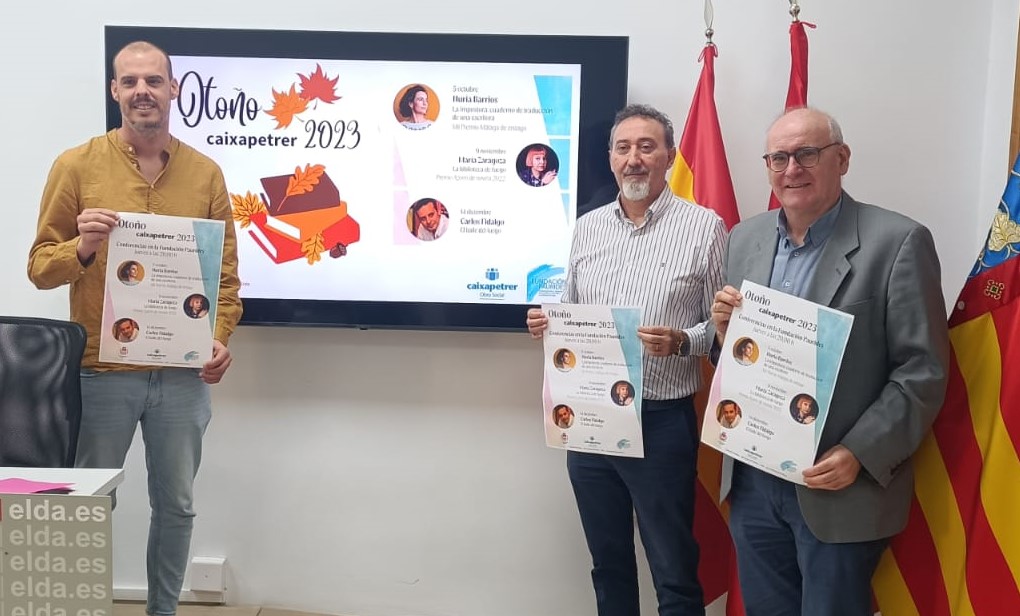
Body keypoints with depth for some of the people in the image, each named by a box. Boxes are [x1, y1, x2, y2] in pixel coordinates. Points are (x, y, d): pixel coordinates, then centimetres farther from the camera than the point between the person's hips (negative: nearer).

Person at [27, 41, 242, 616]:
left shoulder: (206, 172, 5)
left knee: (176, 505, 12)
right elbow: (41, 265, 1)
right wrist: (82, 247, -20)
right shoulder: (77, 164, 0)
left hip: (183, 375, 2)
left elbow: (226, 271, 6)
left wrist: (219, 338, -8)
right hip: (101, 371, -1)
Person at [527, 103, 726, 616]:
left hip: (661, 421, -4)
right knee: (607, 563, 18)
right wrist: (548, 323, -4)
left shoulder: (704, 226, -5)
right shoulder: (587, 227, 9)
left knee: (674, 575, 7)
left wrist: (679, 342, -23)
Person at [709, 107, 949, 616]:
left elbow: (923, 372, -11)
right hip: (751, 479, 5)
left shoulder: (897, 242, -10)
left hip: (839, 485, -5)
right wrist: (723, 328, -8)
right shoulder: (744, 239, 7)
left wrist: (859, 455, -19)